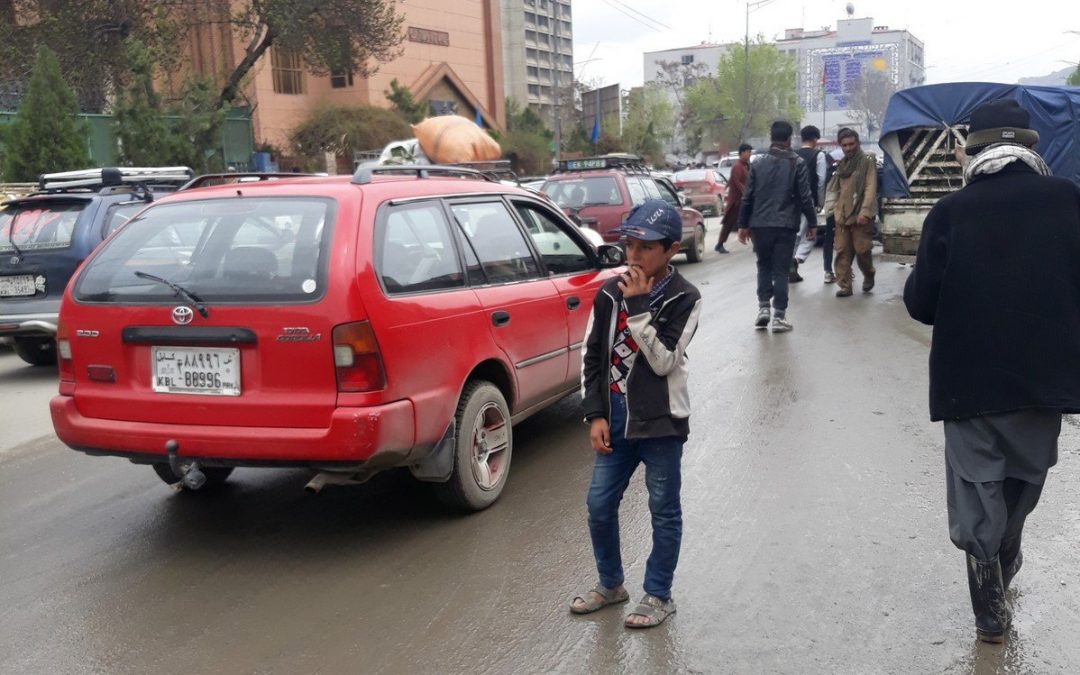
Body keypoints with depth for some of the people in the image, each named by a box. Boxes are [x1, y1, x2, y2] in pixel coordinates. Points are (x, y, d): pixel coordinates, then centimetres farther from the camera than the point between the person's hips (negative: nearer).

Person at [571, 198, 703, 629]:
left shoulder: (684, 299, -10)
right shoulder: (610, 293, 2)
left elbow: (663, 361, -20)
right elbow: (592, 355, 6)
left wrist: (638, 306, -21)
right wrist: (596, 415, -1)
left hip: (661, 423, -4)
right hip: (615, 420, 5)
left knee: (664, 511, 8)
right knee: (599, 505, 11)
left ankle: (658, 596, 24)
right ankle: (610, 584, 32)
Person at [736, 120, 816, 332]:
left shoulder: (758, 164, 4)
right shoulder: (797, 164, -3)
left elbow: (748, 197, 4)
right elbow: (805, 197, -5)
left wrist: (743, 224, 11)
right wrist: (812, 222, 4)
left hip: (760, 225, 2)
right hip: (785, 225, -2)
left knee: (764, 265, 18)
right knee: (781, 269, 3)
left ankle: (763, 307, 6)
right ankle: (779, 316, 1)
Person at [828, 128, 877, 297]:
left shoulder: (867, 161, -3)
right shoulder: (841, 164, 16)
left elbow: (871, 188, -11)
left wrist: (865, 211, -20)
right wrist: (836, 210, 14)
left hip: (860, 215, -5)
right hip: (842, 216, 5)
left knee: (862, 250, -2)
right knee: (842, 252, -1)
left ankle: (868, 276, 25)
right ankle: (844, 286, 2)